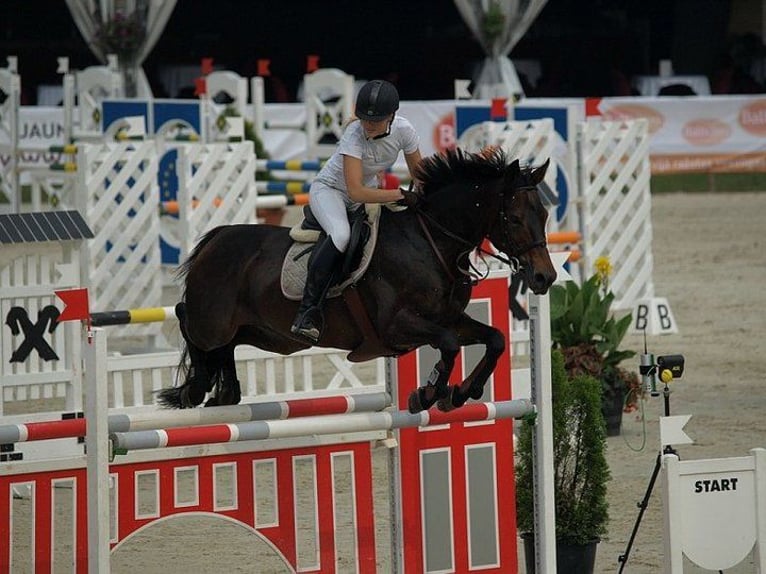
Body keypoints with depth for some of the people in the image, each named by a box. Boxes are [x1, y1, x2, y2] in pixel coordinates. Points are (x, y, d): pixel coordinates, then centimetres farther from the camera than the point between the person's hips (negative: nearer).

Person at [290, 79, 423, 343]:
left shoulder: (403, 129, -16)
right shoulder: (354, 135, -31)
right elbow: (356, 192, -38)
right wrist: (401, 195, -37)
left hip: (371, 191, 7)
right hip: (330, 190, -7)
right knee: (341, 235, -35)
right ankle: (307, 312, -37)